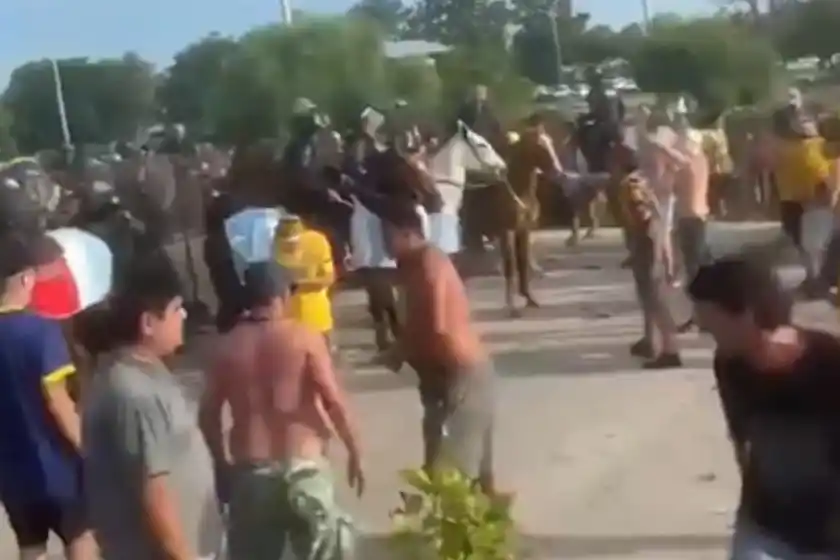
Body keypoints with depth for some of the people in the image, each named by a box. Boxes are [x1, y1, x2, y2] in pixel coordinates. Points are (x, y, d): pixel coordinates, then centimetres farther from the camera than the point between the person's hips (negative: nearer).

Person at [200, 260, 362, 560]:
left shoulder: (227, 346, 2)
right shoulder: (304, 338, -6)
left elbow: (208, 413, 3)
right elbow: (334, 401, -11)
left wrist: (221, 463, 16)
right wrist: (355, 452, 0)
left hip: (250, 470, 3)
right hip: (303, 466, -2)